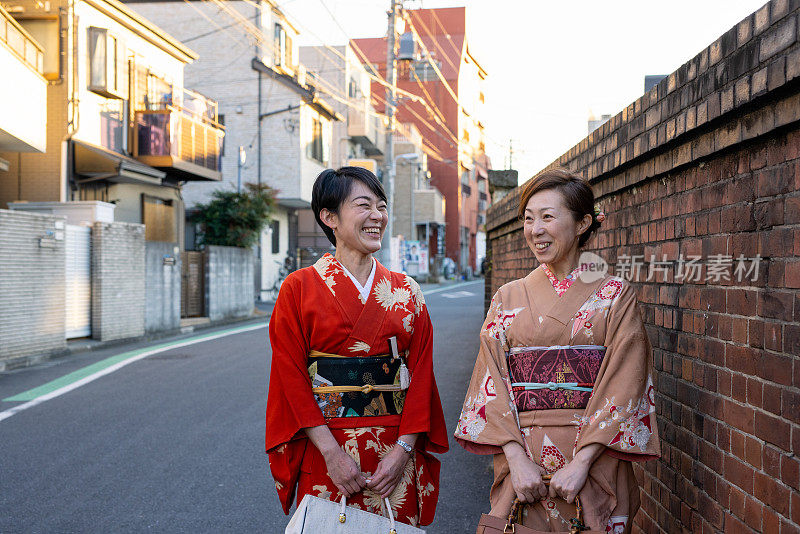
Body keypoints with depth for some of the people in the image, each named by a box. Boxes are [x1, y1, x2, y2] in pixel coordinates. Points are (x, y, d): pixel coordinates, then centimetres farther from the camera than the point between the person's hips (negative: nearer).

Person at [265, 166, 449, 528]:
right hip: (324, 452, -2)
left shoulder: (406, 291, 6)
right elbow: (291, 377, -7)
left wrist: (403, 449, -9)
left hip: (396, 451, 3)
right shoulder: (299, 288, -2)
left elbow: (421, 374, 2)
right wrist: (332, 453, -14)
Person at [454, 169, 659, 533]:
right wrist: (517, 458, -12)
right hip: (521, 460, 2)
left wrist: (581, 462, -15)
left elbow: (622, 387, -7)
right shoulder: (508, 298, 7)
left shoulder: (615, 296, 0)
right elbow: (492, 384, 0)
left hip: (594, 459, -1)